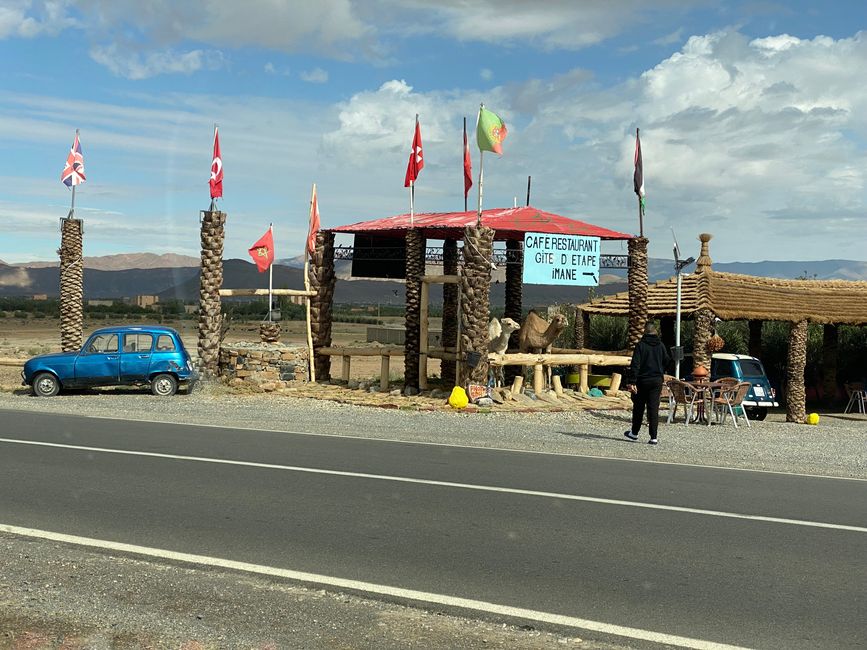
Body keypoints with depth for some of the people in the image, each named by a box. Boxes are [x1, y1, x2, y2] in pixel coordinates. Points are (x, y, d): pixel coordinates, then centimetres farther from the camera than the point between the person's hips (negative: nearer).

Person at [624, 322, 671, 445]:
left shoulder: (640, 345, -9)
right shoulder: (661, 346, 3)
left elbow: (635, 365, -15)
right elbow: (667, 362, 14)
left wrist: (631, 382, -16)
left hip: (642, 381, -3)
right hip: (657, 381, 3)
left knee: (638, 407, 11)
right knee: (654, 408, 1)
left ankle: (634, 433, 23)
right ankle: (654, 437, -4)